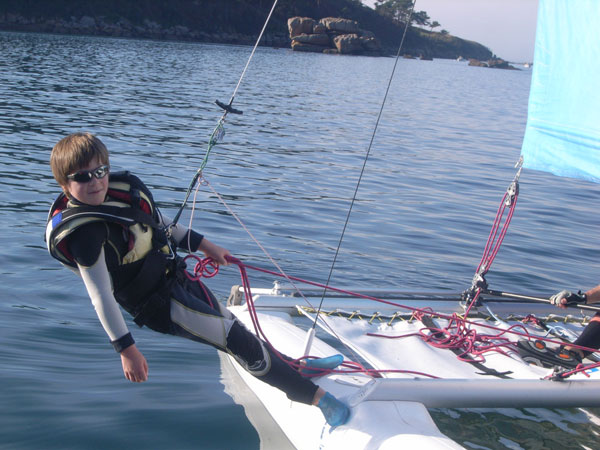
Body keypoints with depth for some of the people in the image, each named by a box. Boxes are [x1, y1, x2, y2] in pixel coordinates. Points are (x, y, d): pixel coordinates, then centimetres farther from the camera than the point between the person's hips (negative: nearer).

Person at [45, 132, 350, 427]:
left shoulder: (122, 187, -3)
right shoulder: (84, 232, -27)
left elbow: (157, 223, 15)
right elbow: (101, 296, -25)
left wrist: (202, 245, 21)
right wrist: (126, 349, -24)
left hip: (176, 277, 8)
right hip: (161, 306, -8)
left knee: (233, 326, 22)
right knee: (239, 341, -7)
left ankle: (295, 365, 44)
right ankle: (315, 396, 5)